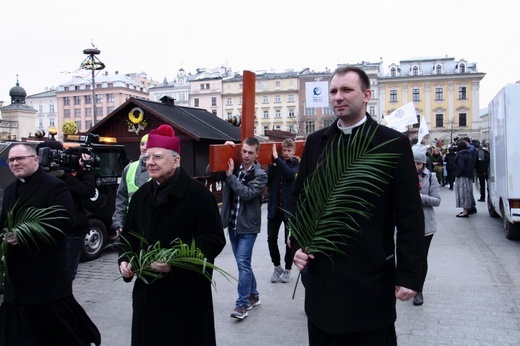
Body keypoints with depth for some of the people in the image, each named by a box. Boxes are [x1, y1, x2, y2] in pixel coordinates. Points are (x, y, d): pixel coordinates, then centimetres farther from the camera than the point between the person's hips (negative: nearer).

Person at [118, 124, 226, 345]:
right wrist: (124, 261, 1)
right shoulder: (141, 195, 9)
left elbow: (214, 240, -16)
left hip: (186, 293, -6)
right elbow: (129, 235, 19)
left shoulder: (198, 194, -13)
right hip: (148, 290, 6)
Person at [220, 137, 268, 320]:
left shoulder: (260, 175, -8)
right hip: (232, 224, 6)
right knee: (243, 263, 15)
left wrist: (231, 176, -18)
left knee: (243, 263, -9)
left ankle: (242, 304, -1)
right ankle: (253, 295, 30)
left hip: (248, 226, -5)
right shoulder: (233, 168, 6)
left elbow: (247, 193, -21)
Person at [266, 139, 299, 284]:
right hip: (274, 207, 3)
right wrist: (273, 163, -14)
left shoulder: (297, 165, 0)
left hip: (290, 208, -2)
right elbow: (266, 181, -4)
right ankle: (277, 267, 22)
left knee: (289, 240, 5)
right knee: (271, 238, 2)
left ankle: (287, 269, 22)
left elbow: (290, 174, -23)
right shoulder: (275, 163, 7)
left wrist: (277, 158, -24)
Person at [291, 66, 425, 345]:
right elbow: (300, 198, 11)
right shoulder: (315, 142, 6)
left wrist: (409, 274, -9)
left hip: (371, 277, -3)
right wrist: (297, 245, -1)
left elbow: (410, 216, -7)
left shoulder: (394, 144, -5)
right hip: (321, 273, 4)